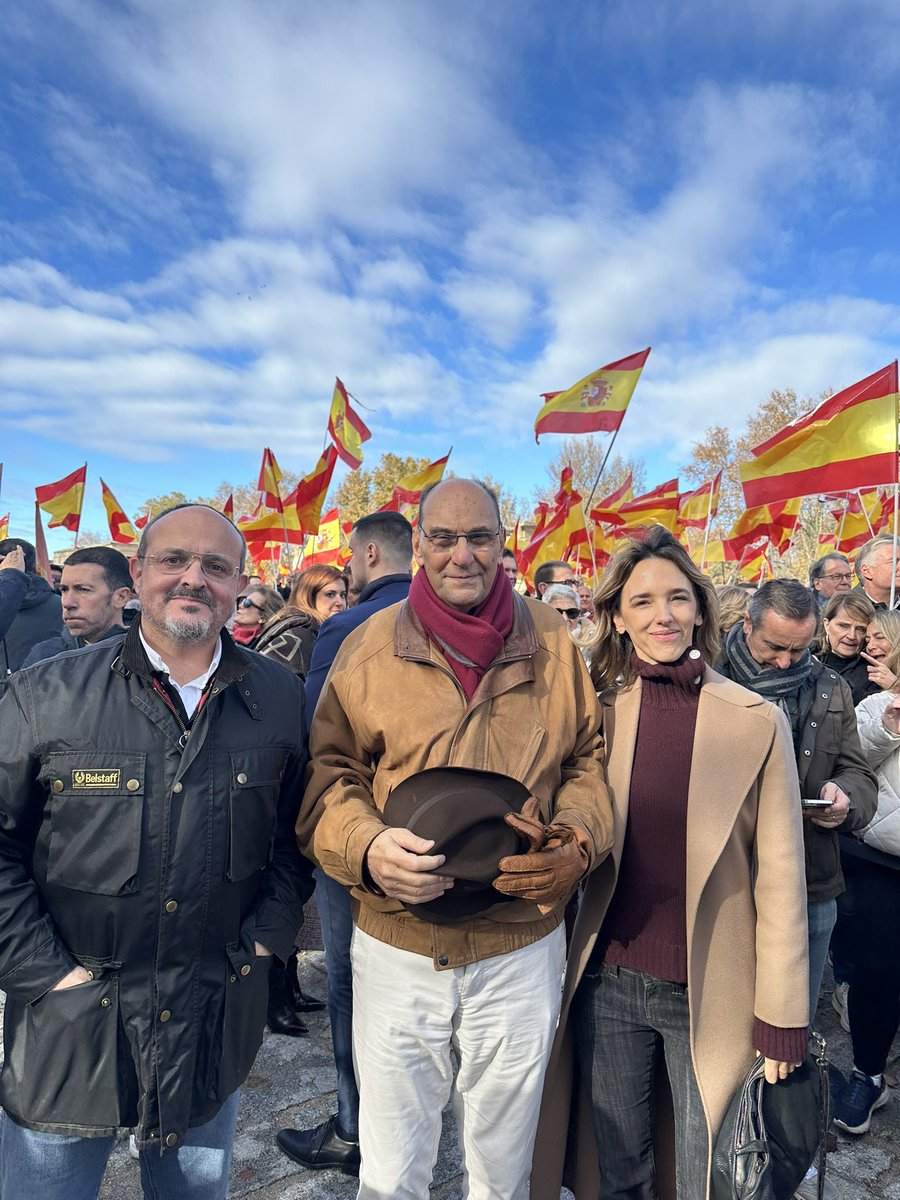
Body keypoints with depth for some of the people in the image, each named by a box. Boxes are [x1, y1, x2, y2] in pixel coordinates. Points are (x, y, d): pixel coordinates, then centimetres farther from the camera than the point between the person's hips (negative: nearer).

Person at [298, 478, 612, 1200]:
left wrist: (578, 841, -15)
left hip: (522, 949, 1)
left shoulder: (553, 642, -3)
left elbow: (588, 760, 3)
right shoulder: (369, 647, -5)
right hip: (397, 950, 0)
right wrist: (367, 847, -21)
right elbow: (330, 774, -3)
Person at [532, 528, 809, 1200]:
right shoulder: (596, 713, -5)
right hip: (606, 983, 2)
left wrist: (782, 1017, -4)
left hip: (709, 993, -1)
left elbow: (779, 876, -5)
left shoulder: (758, 722, -9)